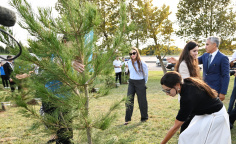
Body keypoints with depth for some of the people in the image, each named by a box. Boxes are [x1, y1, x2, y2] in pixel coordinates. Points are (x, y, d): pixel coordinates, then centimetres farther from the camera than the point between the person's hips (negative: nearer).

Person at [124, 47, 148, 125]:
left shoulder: (142, 63, -10)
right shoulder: (129, 63, 3)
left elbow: (146, 74, 3)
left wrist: (144, 82, 8)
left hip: (140, 83, -3)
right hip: (131, 83, 4)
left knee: (142, 101, 5)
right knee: (129, 100, -1)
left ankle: (144, 117, 24)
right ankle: (127, 119, 7)